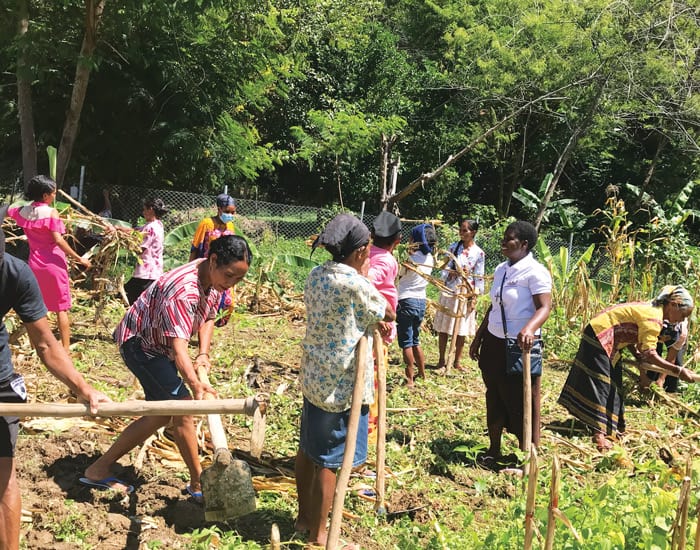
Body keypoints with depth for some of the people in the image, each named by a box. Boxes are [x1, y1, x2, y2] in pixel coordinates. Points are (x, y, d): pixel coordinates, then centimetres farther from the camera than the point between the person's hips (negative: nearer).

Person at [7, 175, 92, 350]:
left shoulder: (23, 211, 4)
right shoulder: (51, 212, -13)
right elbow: (58, 240, -20)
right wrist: (79, 258, -18)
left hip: (34, 264, 6)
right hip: (53, 264, -5)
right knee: (61, 308, 1)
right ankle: (65, 348, 0)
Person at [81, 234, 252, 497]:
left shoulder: (214, 279, -8)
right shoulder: (183, 290, -36)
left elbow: (208, 318, 6)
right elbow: (178, 345, -45)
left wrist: (203, 354, -10)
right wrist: (195, 384, -60)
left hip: (159, 346, 10)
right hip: (140, 344, -10)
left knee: (160, 415, 11)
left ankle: (99, 469, 19)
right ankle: (198, 484, -1)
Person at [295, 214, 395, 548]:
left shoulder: (315, 276, 3)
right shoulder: (355, 283, -21)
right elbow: (388, 315, -5)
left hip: (314, 376, 8)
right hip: (342, 384, -8)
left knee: (308, 450, 19)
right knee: (330, 459, 3)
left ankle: (304, 516, 34)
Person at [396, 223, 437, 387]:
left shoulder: (412, 257, -18)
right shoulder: (430, 259, 4)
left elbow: (399, 274, -7)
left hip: (406, 301, -7)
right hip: (421, 301, 7)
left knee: (406, 343, 1)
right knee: (415, 340, 20)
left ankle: (410, 379, 4)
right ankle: (422, 374, 29)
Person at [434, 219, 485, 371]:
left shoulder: (479, 253, -2)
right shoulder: (453, 247, 2)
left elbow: (479, 278, -1)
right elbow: (445, 270, 1)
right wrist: (455, 273, -19)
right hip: (449, 292, 1)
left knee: (462, 331, 6)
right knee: (443, 328, 3)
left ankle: (457, 361, 19)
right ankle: (441, 360, 14)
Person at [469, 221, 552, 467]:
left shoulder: (535, 272, -13)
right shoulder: (501, 269, 11)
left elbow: (545, 306, -22)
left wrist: (530, 328, -41)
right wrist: (478, 338, 18)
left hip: (519, 345, -7)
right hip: (493, 342, 8)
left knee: (521, 401, 0)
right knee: (494, 397, 14)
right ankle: (493, 451, 27)